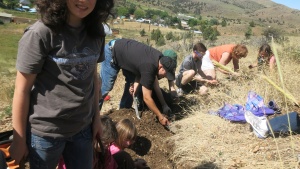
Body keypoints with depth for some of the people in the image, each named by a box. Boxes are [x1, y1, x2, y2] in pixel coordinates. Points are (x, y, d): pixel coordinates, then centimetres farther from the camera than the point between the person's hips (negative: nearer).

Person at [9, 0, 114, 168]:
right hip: (46, 131, -4)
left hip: (82, 128, 5)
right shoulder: (40, 33, -17)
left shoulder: (96, 33, -1)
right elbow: (22, 90, -12)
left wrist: (96, 117, 10)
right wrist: (19, 140, -7)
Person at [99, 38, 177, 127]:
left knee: (132, 83, 7)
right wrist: (160, 116, -22)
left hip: (124, 51, 9)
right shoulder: (149, 67, -35)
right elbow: (147, 98, -30)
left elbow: (154, 82, 2)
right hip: (112, 52, -8)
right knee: (105, 87, -10)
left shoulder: (160, 59, -12)